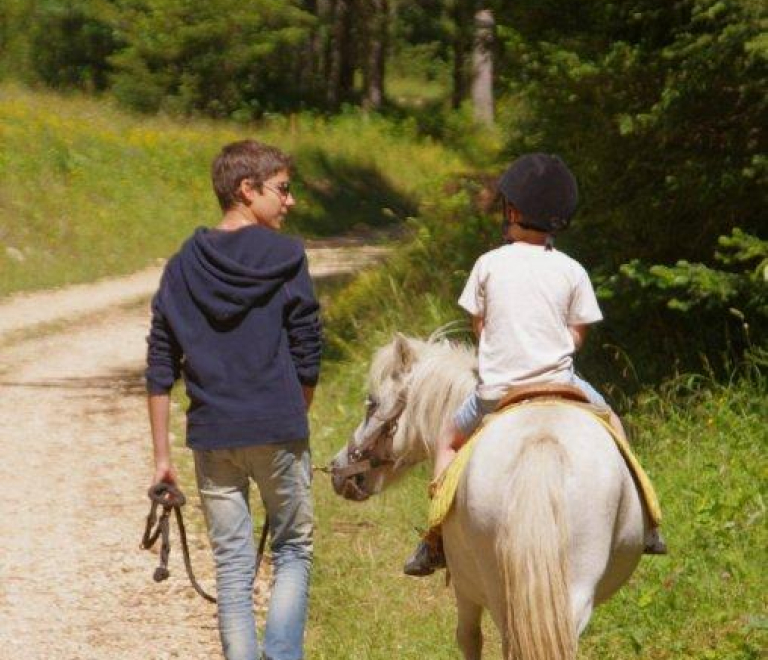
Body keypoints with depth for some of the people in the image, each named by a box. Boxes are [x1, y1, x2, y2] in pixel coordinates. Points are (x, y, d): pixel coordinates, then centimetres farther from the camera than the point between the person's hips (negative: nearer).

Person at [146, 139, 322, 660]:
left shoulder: (184, 265, 5)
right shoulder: (286, 258, -6)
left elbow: (160, 371, 4)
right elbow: (308, 360, -4)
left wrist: (162, 455, 8)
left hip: (211, 437, 3)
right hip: (279, 432, -3)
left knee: (232, 567, 8)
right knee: (293, 550, 12)